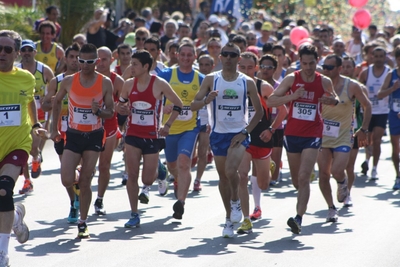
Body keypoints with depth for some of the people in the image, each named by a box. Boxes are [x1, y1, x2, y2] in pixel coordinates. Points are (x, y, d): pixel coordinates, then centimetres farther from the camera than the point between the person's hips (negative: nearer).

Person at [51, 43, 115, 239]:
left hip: (94, 136, -1)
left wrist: (98, 111, -23)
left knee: (85, 182, 0)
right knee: (67, 181, -11)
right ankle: (75, 200, 25)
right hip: (73, 135, 1)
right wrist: (54, 129, 11)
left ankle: (83, 223, 10)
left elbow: (110, 112, 0)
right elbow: (57, 102, 12)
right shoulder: (69, 81, -5)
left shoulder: (105, 83, -6)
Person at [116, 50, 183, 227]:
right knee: (132, 176, -4)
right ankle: (134, 215, 4)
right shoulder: (128, 84, 1)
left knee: (147, 180, 1)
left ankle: (159, 171, 37)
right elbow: (121, 105, 15)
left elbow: (178, 104, 0)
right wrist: (121, 109, -9)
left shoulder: (159, 85, -10)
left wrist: (167, 125, -6)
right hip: (133, 135, 3)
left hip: (152, 137, -3)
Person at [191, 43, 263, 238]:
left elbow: (259, 111, 6)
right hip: (218, 134, 2)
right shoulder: (211, 80, 1)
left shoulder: (247, 82, 0)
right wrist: (206, 100, -24)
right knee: (223, 177, 8)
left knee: (230, 170, -24)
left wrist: (245, 132, -6)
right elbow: (193, 105, -2)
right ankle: (229, 218, 21)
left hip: (239, 134, -2)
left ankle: (235, 202, 4)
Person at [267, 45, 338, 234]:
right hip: (292, 133, 2)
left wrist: (333, 101, -9)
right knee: (296, 179, 15)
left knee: (303, 177, -16)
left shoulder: (324, 82, -3)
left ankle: (299, 218, -21)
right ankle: (302, 203, 45)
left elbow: (335, 99, 16)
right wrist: (293, 96, -22)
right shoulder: (292, 79, -4)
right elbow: (270, 101, -8)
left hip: (312, 135, -2)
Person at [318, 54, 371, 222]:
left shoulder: (351, 86, -7)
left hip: (343, 137, -3)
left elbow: (367, 106, 5)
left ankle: (342, 183, 19)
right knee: (323, 174, -2)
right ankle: (331, 208, 14)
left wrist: (363, 130, 2)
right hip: (323, 137, 3)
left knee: (336, 171, -18)